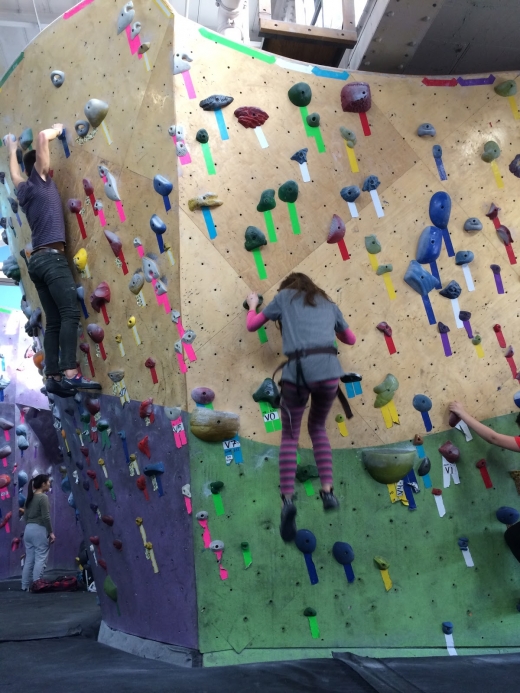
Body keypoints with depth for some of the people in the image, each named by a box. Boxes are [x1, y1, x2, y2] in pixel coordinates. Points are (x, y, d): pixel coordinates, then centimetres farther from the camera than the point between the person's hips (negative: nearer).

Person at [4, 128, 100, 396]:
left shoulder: (23, 190, 22)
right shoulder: (40, 180, 4)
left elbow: (14, 172, 45)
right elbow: (42, 136, -2)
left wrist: (11, 148, 62)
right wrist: (56, 131, 18)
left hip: (37, 260, 8)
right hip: (51, 257, -8)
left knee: (53, 321, 3)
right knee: (70, 313, -17)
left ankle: (53, 377, -2)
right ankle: (70, 373, -28)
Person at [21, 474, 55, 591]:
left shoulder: (30, 498, 14)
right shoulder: (43, 497, -12)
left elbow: (25, 516, 16)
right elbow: (46, 517, -17)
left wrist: (29, 527, 21)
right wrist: (51, 532, -12)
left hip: (28, 530, 8)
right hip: (39, 530, -8)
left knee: (29, 559, 11)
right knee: (40, 559, -4)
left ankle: (26, 586, 14)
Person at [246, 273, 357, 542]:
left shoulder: (284, 296, 22)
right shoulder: (328, 303, 29)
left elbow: (252, 326, 26)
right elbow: (351, 339, 39)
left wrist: (252, 305, 46)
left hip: (297, 370, -2)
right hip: (328, 369, 2)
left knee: (290, 435, 11)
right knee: (318, 428, 25)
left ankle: (288, 499, -7)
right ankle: (328, 491, 11)